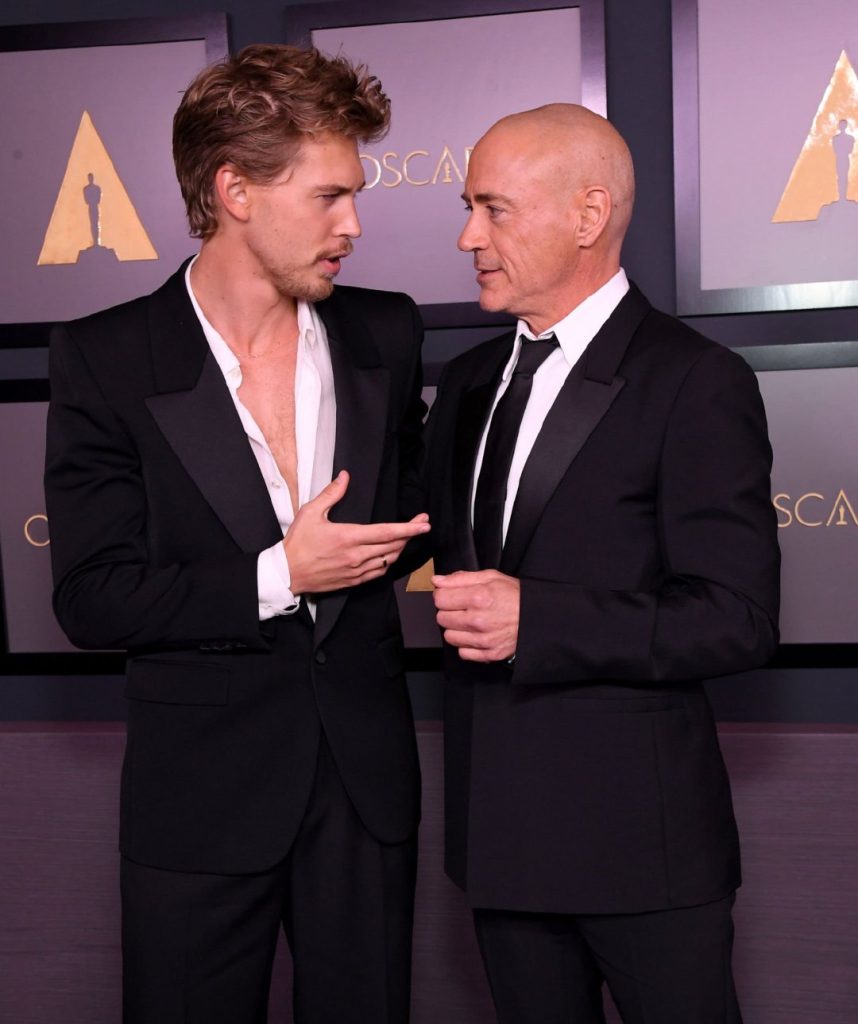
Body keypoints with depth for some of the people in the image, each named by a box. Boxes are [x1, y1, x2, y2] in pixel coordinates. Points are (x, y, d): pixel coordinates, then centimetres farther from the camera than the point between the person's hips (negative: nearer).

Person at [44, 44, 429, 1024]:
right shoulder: (103, 361, -9)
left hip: (366, 771, 3)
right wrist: (276, 577, -18)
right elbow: (91, 600, -11)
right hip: (200, 788, -3)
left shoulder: (386, 334, 2)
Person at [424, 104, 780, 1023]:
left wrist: (536, 619, -23)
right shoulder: (467, 382, 11)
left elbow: (737, 619, -17)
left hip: (639, 828, -6)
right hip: (500, 822, 6)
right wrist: (460, 601, -1)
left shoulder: (694, 382, -12)